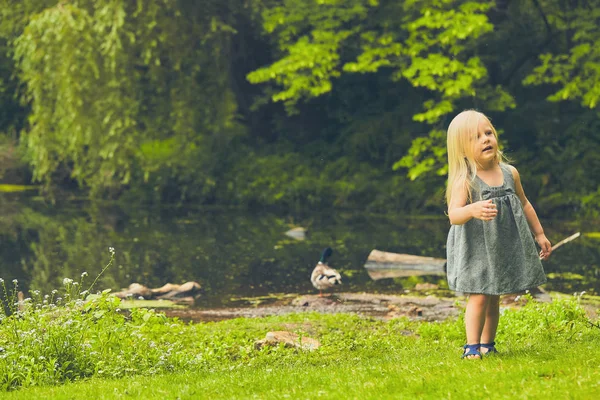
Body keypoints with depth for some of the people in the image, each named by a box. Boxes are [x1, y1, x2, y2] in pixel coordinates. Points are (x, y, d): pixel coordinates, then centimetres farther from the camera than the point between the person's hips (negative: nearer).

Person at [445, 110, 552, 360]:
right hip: (476, 249, -5)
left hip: (504, 248, 5)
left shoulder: (509, 173, 1)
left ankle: (487, 344, 23)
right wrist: (473, 210, -48)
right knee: (479, 297, -10)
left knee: (494, 299, 12)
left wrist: (539, 234, 20)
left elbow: (524, 204, 16)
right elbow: (454, 215, -27)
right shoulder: (464, 180, -15)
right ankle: (472, 346, -4)